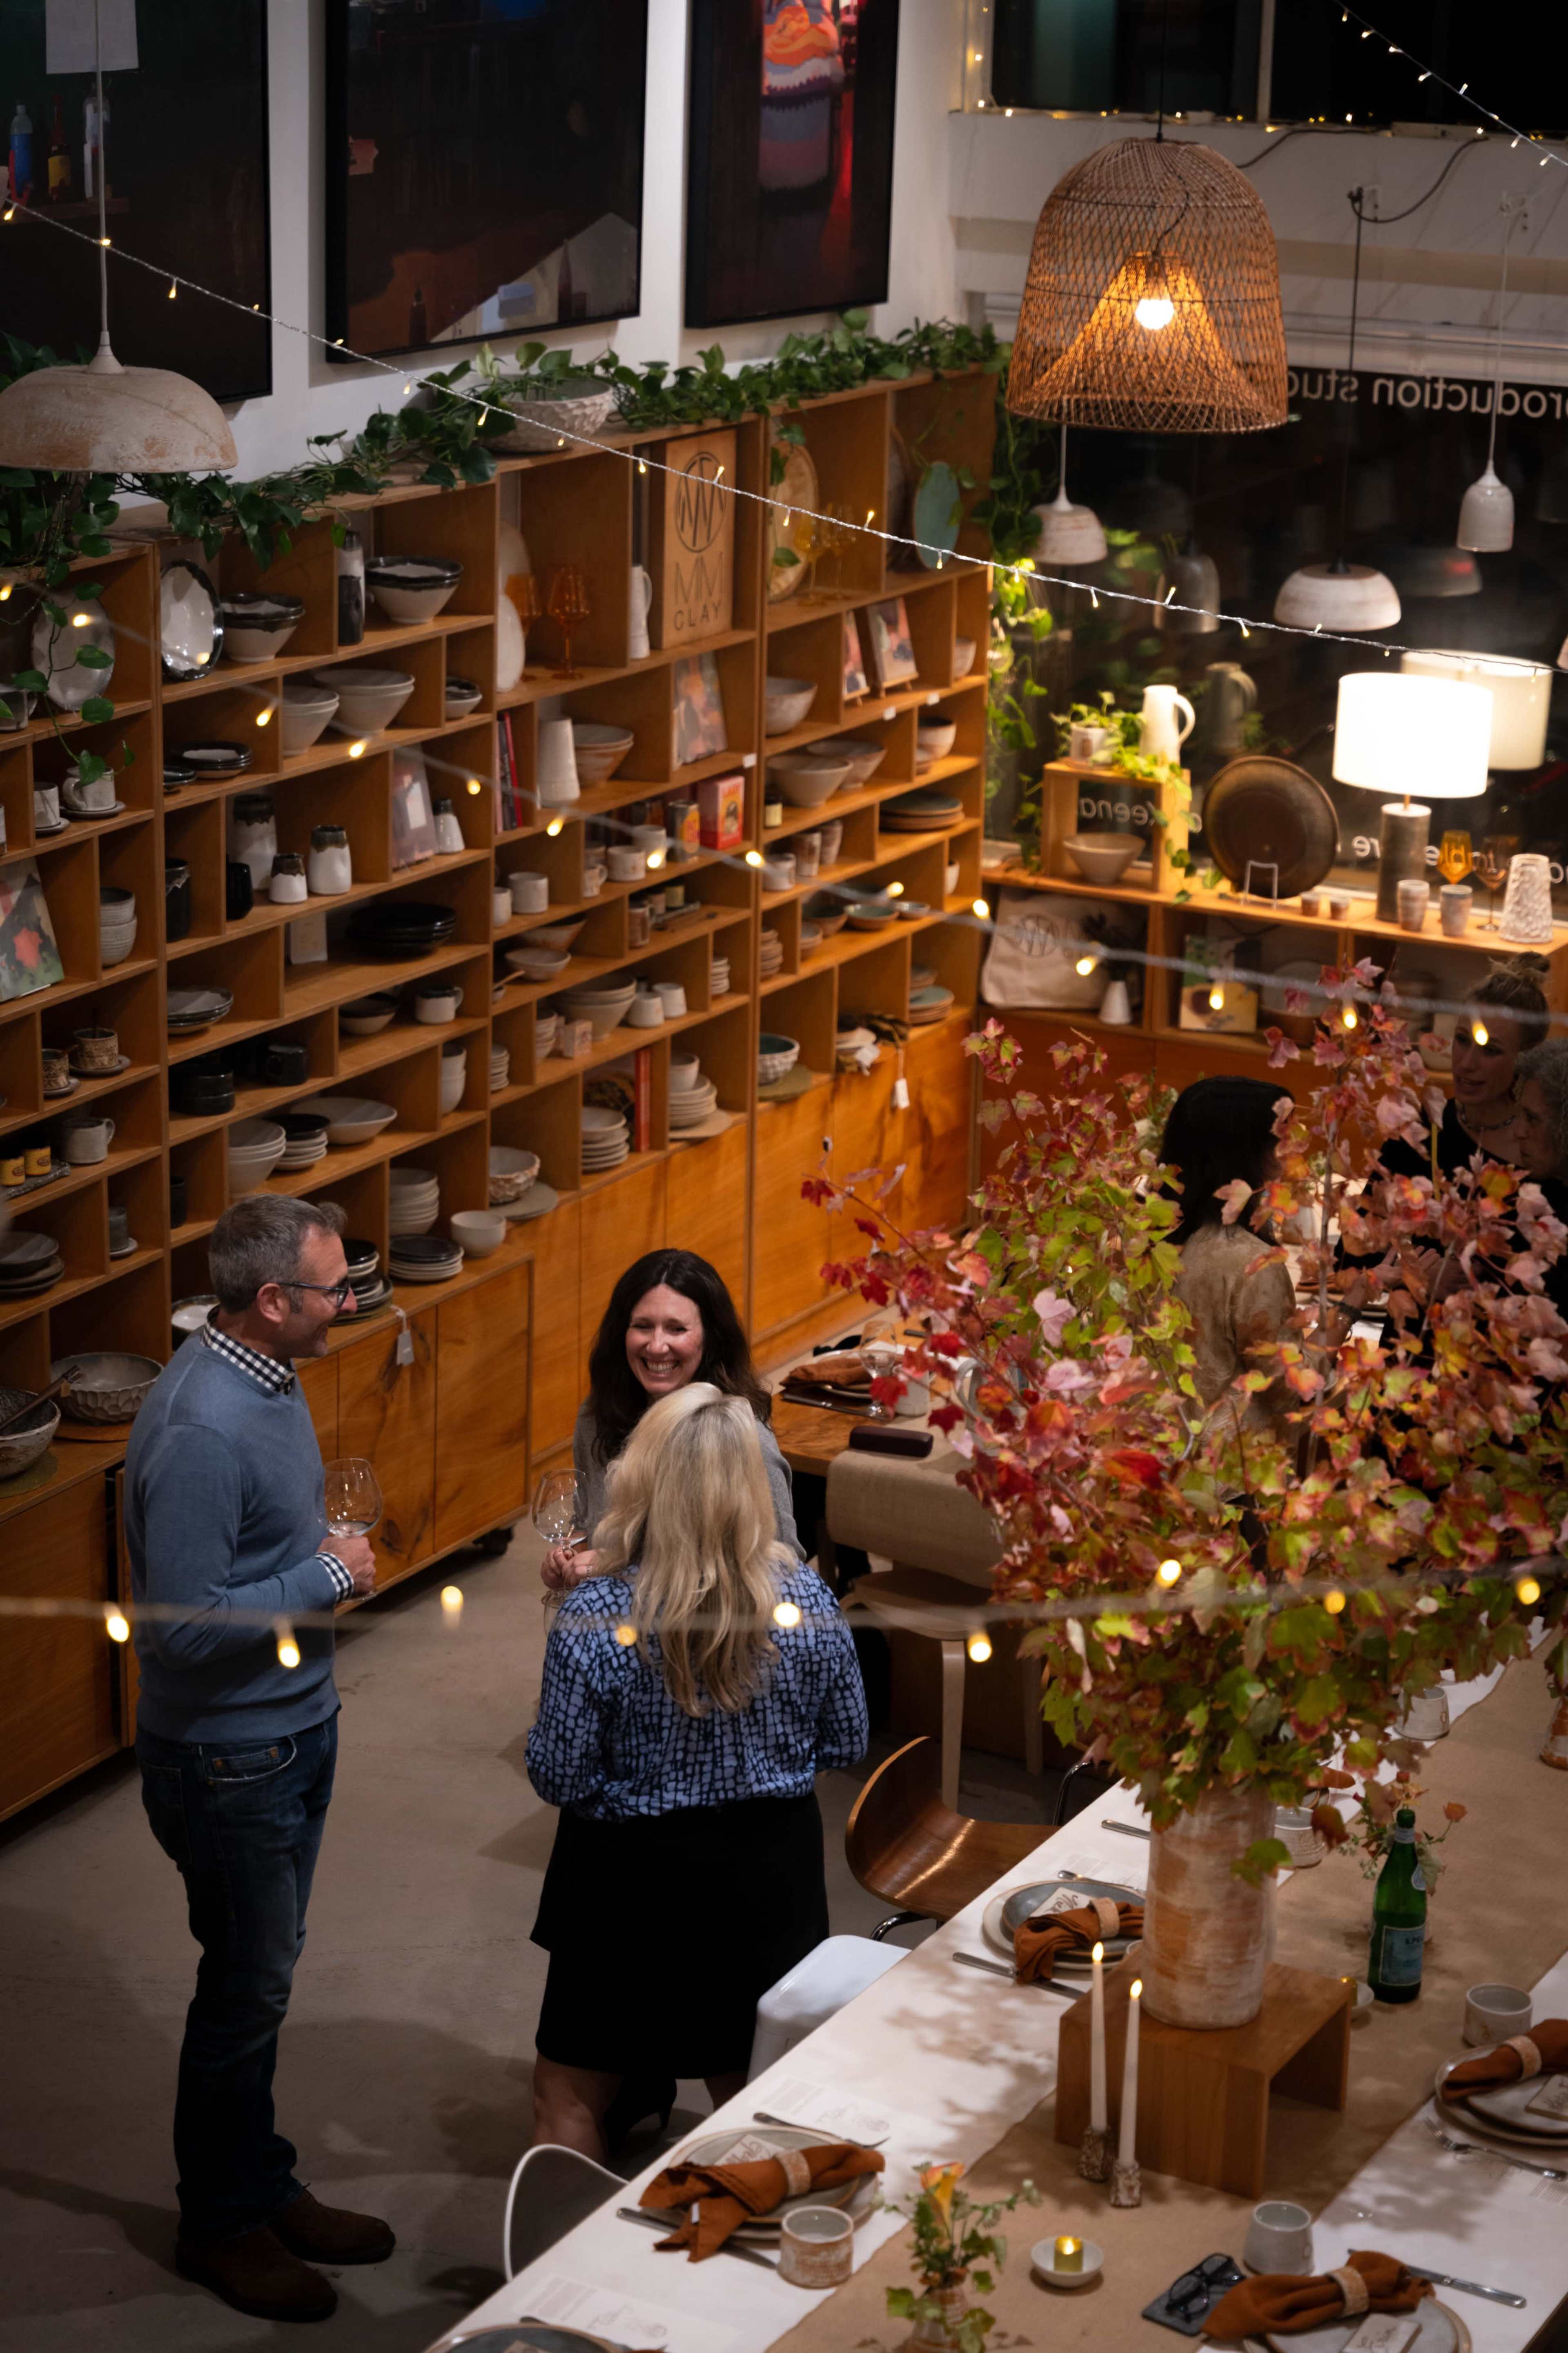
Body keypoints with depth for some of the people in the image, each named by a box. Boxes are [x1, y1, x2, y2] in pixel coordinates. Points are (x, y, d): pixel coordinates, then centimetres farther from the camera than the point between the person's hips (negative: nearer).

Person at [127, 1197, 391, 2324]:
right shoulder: (202, 1429, -30)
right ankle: (223, 2226, 24)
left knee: (264, 1976, 21)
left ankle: (265, 2189, 36)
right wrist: (327, 1576, -22)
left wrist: (325, 1550, 5)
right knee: (245, 1988, 6)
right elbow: (185, 1623, -30)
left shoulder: (268, 1378, 2)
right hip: (229, 1756, -9)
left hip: (294, 1727, 9)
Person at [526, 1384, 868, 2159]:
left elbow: (559, 1777, -17)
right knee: (749, 2091, 24)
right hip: (769, 1878, 3)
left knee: (570, 2095, 17)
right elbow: (846, 1743, -1)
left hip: (634, 1879, -3)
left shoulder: (594, 1618, -24)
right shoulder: (807, 1602, -14)